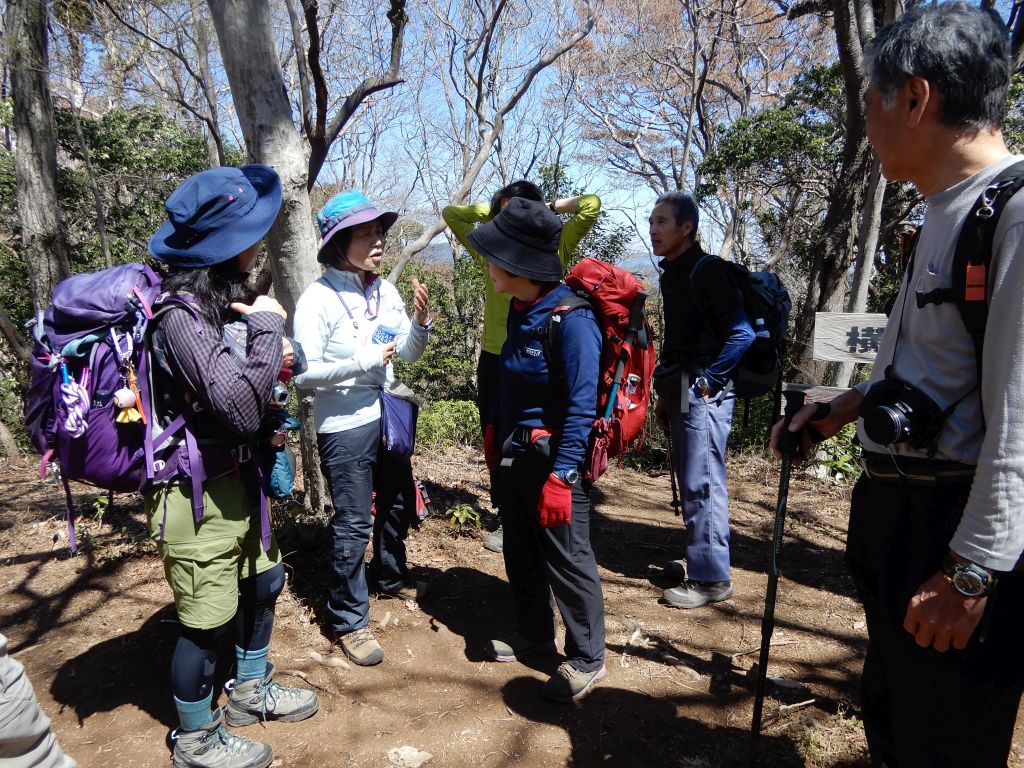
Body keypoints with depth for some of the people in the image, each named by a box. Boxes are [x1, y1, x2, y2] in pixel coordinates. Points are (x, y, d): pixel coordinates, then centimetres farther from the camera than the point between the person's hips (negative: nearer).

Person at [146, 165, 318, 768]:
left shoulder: (224, 297, 5)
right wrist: (267, 325, -23)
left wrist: (274, 358, -2)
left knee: (264, 581, 22)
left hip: (238, 479, 9)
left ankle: (251, 692, 45)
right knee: (208, 621, 7)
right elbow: (241, 408, -31)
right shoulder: (180, 314, -24)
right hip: (198, 494, -9)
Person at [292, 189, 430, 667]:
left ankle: (392, 578, 47)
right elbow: (304, 374, -18)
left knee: (399, 506, 22)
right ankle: (349, 621, 20)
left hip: (388, 417, 7)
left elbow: (409, 354, 7)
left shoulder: (385, 291, 0)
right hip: (344, 427, -7)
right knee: (353, 524, 1)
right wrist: (363, 362, -24)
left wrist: (420, 321, -11)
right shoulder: (318, 299, -17)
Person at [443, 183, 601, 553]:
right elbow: (451, 213, 16)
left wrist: (548, 206, 4)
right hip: (494, 359, 4)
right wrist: (492, 210, 8)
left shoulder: (552, 247, 0)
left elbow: (591, 205, -4)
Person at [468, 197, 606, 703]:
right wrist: (495, 433, 15)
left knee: (566, 559, 6)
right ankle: (534, 632, 42)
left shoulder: (572, 320, -22)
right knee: (520, 551, 20)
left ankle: (587, 659, 25)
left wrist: (561, 475, -23)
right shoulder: (520, 311, 3)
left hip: (552, 458, -8)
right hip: (514, 453, 8)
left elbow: (581, 406, -22)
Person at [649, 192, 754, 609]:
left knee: (702, 485, -5)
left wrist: (707, 380, -15)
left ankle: (710, 578, 4)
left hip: (703, 393, -9)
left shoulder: (708, 270, -11)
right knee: (693, 483, 15)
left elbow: (742, 334, -18)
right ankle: (699, 558, 28)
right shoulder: (672, 274, 16)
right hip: (681, 393, 9)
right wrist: (664, 393, 18)